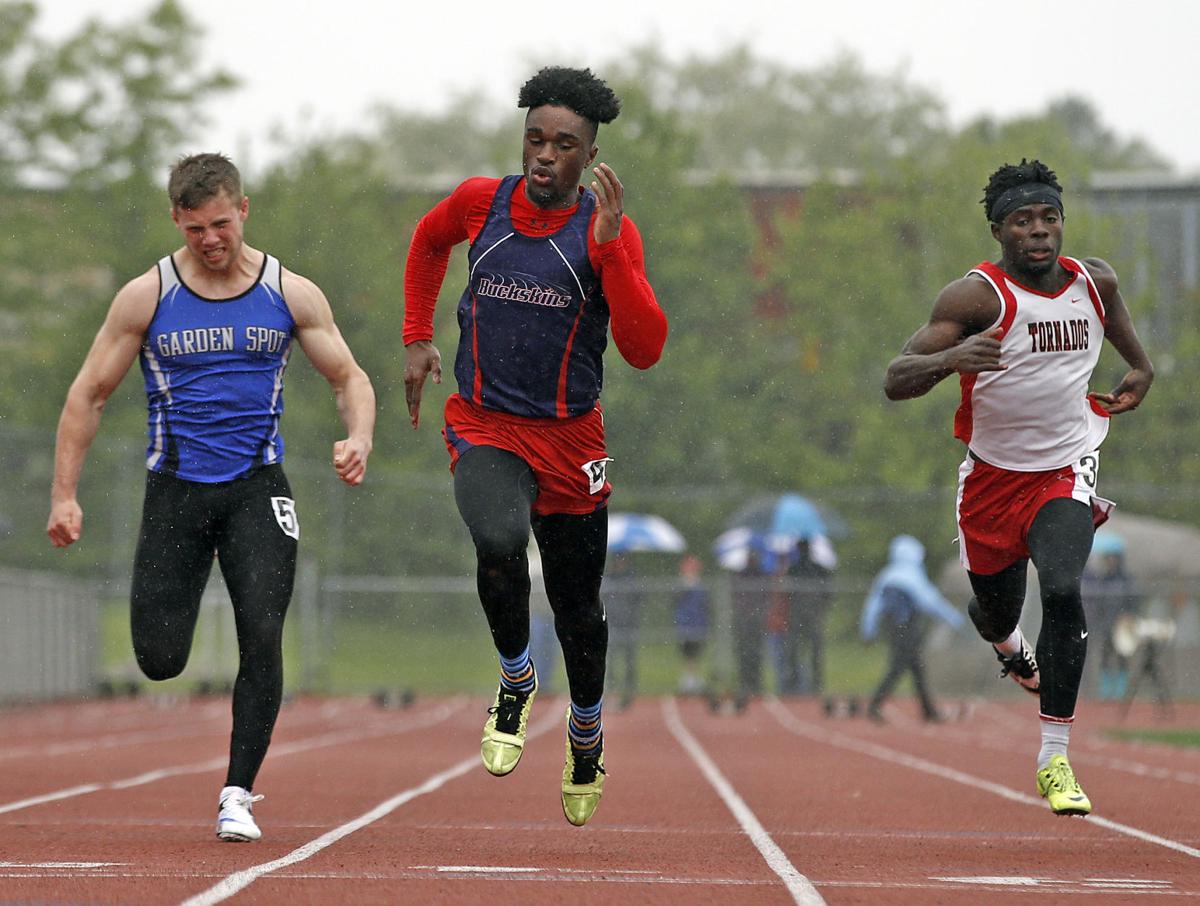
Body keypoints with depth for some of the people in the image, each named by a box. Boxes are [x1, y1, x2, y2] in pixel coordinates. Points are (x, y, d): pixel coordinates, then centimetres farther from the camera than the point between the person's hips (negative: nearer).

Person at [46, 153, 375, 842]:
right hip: (176, 492, 0)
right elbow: (88, 395, 5)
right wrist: (65, 495, -2)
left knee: (262, 639, -15)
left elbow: (350, 377, 9)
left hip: (258, 488, 0)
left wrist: (360, 438, -12)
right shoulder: (146, 298, 0)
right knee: (160, 660, -6)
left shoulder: (291, 294, 3)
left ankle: (238, 796, -7)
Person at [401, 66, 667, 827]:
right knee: (499, 544, -31)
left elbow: (645, 349, -17)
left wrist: (610, 249, -25)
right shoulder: (481, 202, -3)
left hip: (570, 438, 1)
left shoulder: (610, 232, -8)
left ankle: (587, 735, 41)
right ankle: (516, 682, -3)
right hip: (485, 427, 0)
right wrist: (418, 337, 15)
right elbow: (429, 242, 21)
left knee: (578, 606, 12)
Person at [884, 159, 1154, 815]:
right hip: (993, 475, -1)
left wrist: (1140, 367, 20)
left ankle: (1054, 760, -18)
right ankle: (1006, 644, 59)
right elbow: (896, 382, -27)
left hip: (1065, 470, 1)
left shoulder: (1093, 281, -4)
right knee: (996, 609, 17)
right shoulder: (978, 295, -19)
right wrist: (952, 358, -45)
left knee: (1063, 591, -24)